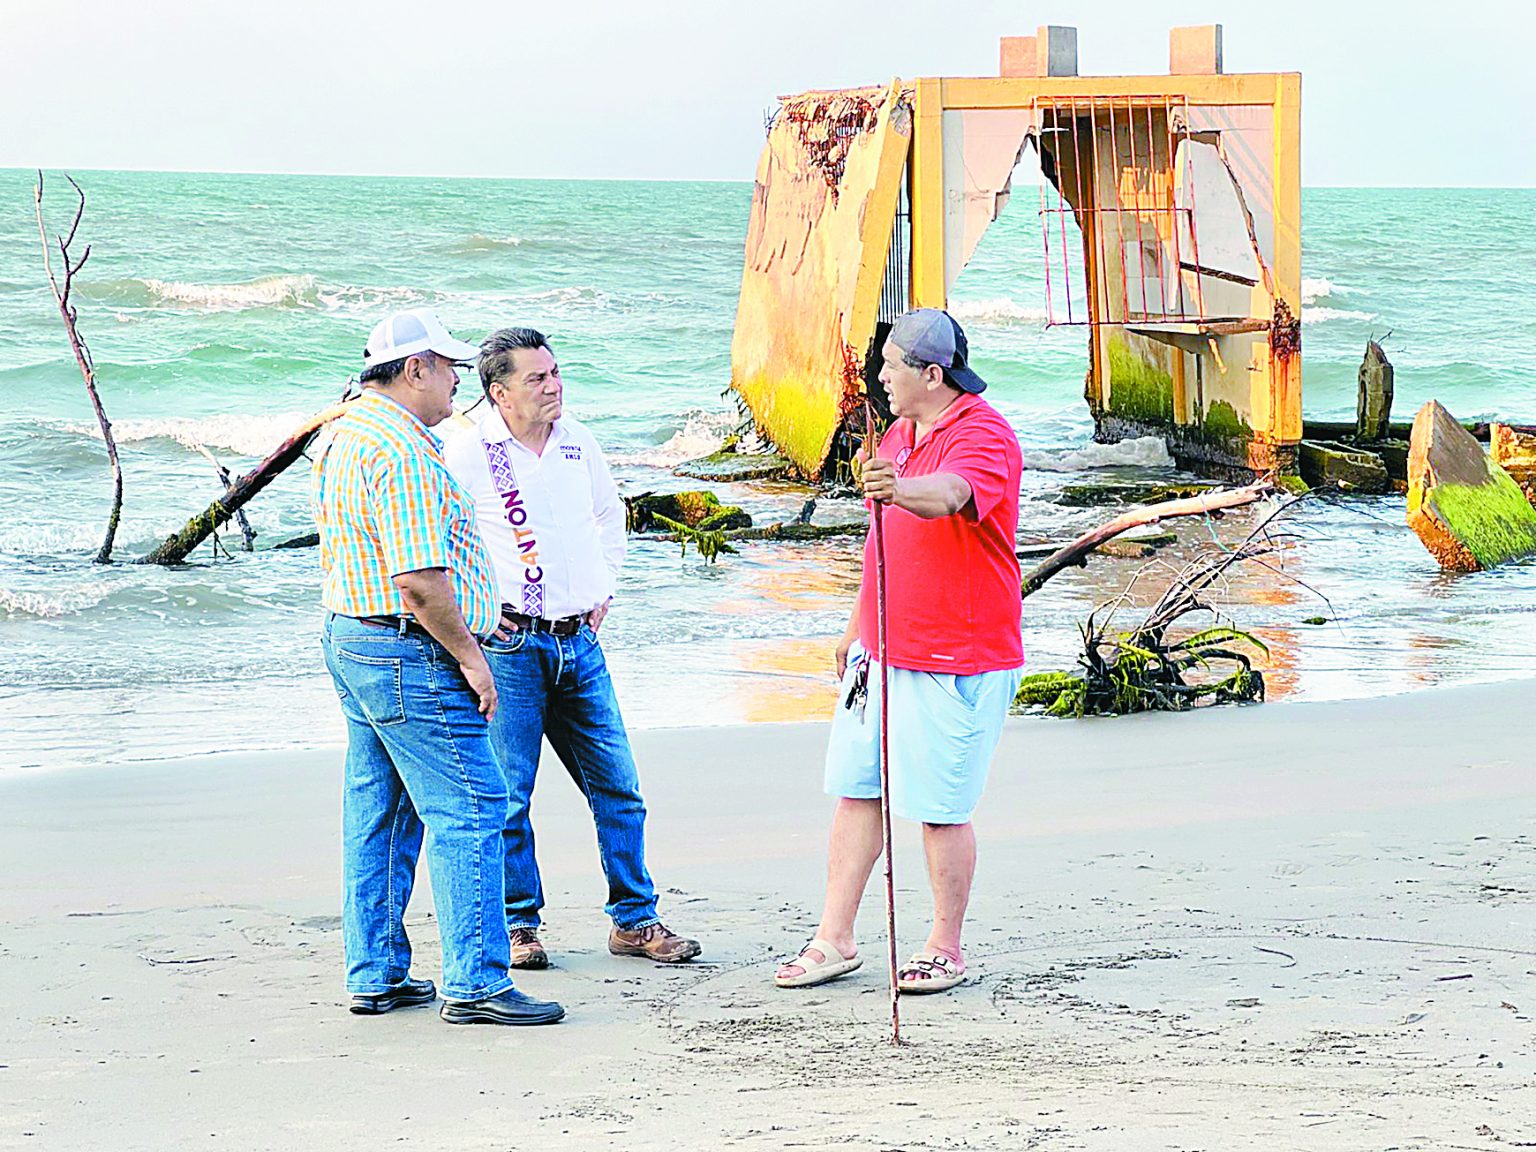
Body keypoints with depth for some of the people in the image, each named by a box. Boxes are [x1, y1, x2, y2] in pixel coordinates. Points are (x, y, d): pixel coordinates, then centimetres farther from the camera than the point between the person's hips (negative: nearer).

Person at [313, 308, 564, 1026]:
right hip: (412, 656, -11)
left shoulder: (348, 434, 14)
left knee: (378, 817, 14)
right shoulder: (403, 450, -20)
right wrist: (470, 657, -16)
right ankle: (475, 985, -8)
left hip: (349, 638, 11)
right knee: (469, 812, -7)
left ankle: (375, 976, 19)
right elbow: (420, 578, -26)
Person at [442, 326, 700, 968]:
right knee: (508, 794, -2)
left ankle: (634, 921, 15)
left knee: (617, 784, 6)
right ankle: (518, 926, 11)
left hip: (579, 642, 5)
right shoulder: (466, 455, -9)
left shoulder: (578, 445, 9)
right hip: (508, 644, -5)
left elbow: (610, 517, 28)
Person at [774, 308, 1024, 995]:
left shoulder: (982, 435, -15)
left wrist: (900, 489, -59)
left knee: (942, 809, -1)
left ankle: (945, 950, 13)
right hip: (882, 653, 9)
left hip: (955, 664, -9)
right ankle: (834, 940, 15)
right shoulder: (899, 435, 14)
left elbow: (949, 495, -38)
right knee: (855, 790, 9)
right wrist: (856, 626, 27)